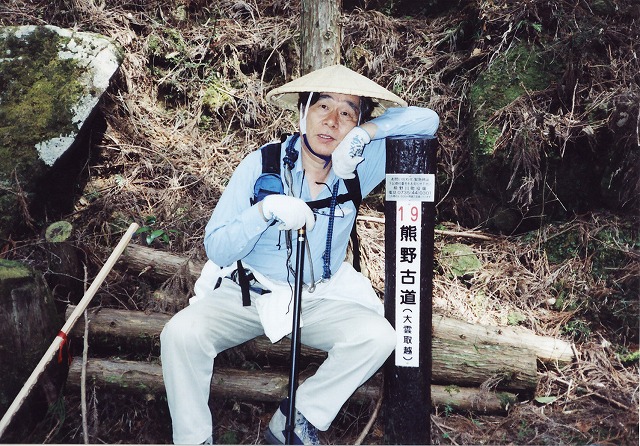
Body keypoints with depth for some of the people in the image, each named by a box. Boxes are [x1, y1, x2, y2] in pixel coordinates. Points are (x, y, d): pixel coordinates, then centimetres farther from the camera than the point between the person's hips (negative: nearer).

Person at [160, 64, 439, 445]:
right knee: (181, 334, -26)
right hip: (247, 294, -1)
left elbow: (427, 120, -6)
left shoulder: (357, 168, -5)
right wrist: (266, 209, -29)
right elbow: (217, 249, -12)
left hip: (319, 299, 2)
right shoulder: (261, 165, -10)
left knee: (378, 337, -24)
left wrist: (364, 132, -19)